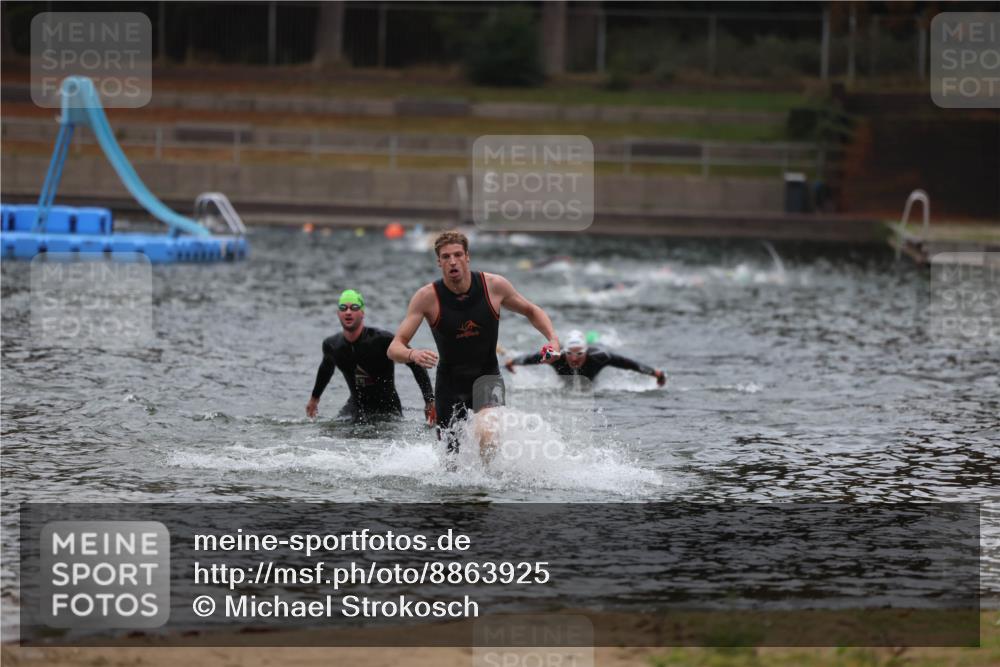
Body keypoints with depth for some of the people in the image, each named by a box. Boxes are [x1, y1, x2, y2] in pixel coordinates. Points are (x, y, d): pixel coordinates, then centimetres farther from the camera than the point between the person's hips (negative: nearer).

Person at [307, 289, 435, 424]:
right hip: (356, 406, 4)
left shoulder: (382, 340, -20)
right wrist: (314, 397, 34)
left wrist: (430, 401, -18)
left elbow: (416, 364, -14)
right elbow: (326, 367, 21)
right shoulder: (332, 345, -5)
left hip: (387, 408, -4)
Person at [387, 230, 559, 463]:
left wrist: (552, 338, -9)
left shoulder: (494, 286, -11)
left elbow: (531, 311, 9)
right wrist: (412, 355, -41)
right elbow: (394, 348, -18)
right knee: (453, 461, 10)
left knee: (486, 432, -33)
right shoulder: (427, 297, -15)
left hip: (487, 376, -1)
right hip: (450, 382, 1)